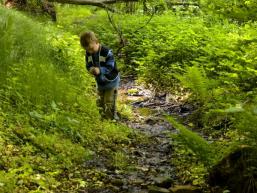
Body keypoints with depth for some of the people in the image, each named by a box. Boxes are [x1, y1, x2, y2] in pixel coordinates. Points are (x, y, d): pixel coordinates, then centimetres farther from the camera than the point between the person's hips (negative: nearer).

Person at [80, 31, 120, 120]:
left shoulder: (107, 52, -26)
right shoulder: (88, 53, -7)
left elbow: (110, 67, -25)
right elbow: (88, 65, 1)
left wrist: (100, 70, -42)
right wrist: (90, 69, -25)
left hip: (111, 81, -6)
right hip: (100, 82, 6)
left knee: (109, 103, -2)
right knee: (100, 102, 19)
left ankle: (113, 119, 17)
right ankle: (104, 118, 39)